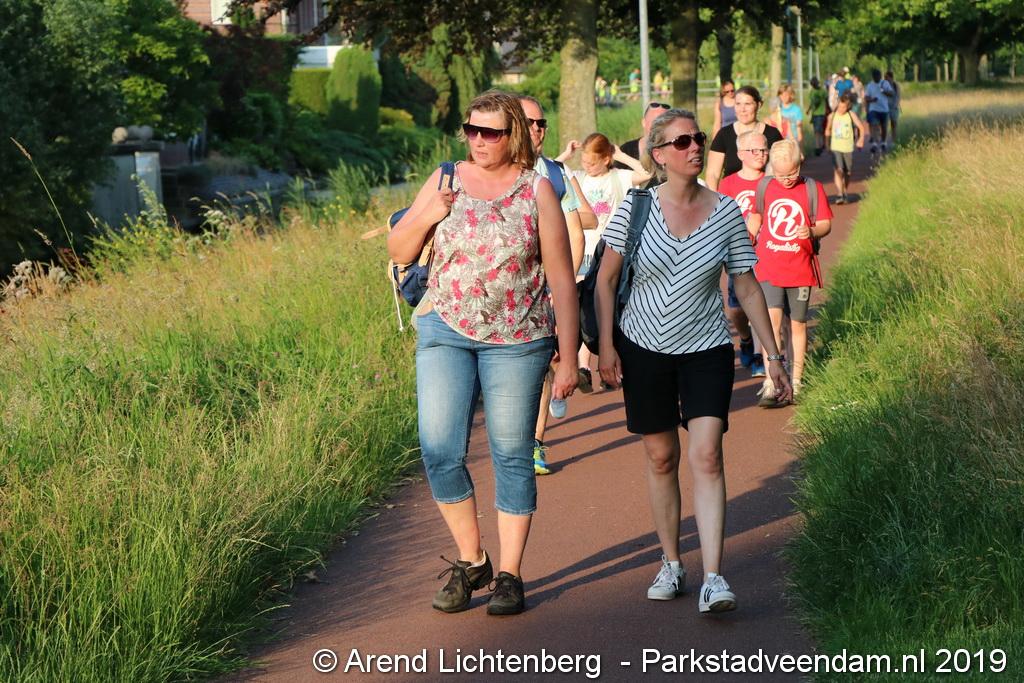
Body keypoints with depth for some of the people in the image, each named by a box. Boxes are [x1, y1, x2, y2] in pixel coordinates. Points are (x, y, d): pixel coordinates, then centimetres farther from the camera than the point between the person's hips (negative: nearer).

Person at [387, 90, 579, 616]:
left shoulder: (536, 189, -1)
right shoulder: (445, 181, 5)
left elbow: (561, 278, 0)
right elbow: (398, 252, 10)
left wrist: (568, 356, -4)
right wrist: (426, 216, -10)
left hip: (517, 340, -2)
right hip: (446, 334, 2)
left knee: (512, 455, 3)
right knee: (440, 452, -6)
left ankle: (509, 575, 15)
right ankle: (471, 561, 14)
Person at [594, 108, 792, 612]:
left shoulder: (726, 213, -5)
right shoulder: (636, 208, -7)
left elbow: (747, 288, 2)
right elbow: (606, 279, 1)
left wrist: (773, 355, 2)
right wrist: (605, 344, -4)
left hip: (706, 349, -1)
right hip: (643, 348, 1)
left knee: (706, 456, -13)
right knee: (660, 457, 9)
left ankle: (713, 578, -17)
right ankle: (671, 565, 23)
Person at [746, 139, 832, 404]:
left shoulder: (812, 189, -3)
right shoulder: (765, 187, 2)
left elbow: (826, 224, -5)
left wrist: (813, 231, -25)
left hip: (800, 271, 0)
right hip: (768, 270, 0)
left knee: (798, 324, 9)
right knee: (771, 320, -15)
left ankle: (796, 382, 22)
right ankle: (771, 384, -16)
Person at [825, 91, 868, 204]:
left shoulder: (851, 115, -4)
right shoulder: (832, 116, 0)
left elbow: (862, 127, 0)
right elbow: (827, 130, 14)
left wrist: (861, 140, -9)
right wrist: (827, 144, 13)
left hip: (848, 148, 1)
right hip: (835, 148, -1)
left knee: (847, 173, 11)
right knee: (838, 171, -16)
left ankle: (845, 193, 32)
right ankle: (840, 195, -22)